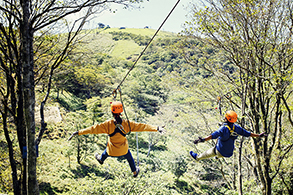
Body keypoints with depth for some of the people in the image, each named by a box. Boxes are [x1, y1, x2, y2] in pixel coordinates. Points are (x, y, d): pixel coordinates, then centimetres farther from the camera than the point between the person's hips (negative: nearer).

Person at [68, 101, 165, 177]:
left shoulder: (108, 124, -30)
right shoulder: (127, 124, -26)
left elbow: (93, 129, -31)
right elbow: (141, 126, -25)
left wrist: (78, 132, -28)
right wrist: (156, 128, -20)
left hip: (112, 150, 0)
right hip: (124, 149, 0)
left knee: (106, 152, 37)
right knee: (129, 158, 32)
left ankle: (101, 159, 70)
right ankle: (135, 172, 55)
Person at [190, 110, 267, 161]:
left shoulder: (224, 128, -30)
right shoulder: (236, 127, -11)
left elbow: (213, 135, -44)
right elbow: (247, 133, -3)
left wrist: (203, 139, -53)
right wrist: (259, 135, 11)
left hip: (221, 151, -6)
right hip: (230, 152, 6)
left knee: (208, 153, 20)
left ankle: (198, 157, 45)